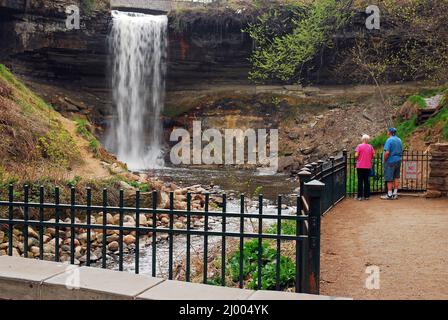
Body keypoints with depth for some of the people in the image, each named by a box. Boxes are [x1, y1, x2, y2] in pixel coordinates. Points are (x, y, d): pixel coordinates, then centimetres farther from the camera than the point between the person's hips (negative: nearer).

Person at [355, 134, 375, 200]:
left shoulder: (359, 146, -7)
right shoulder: (370, 146, 2)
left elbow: (356, 155, -15)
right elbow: (373, 155, 4)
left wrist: (357, 159, 7)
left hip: (360, 166, -3)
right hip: (368, 166, 3)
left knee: (360, 181, 2)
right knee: (367, 181, 10)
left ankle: (360, 196, 1)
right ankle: (366, 196, 11)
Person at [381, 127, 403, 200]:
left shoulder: (389, 140, -14)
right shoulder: (399, 140, 11)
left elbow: (387, 152, -21)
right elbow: (401, 151, 16)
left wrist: (384, 160, -10)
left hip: (390, 161, -8)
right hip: (398, 161, 8)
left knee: (389, 178, -3)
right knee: (396, 177, 10)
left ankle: (389, 195, -2)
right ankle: (395, 194, 14)